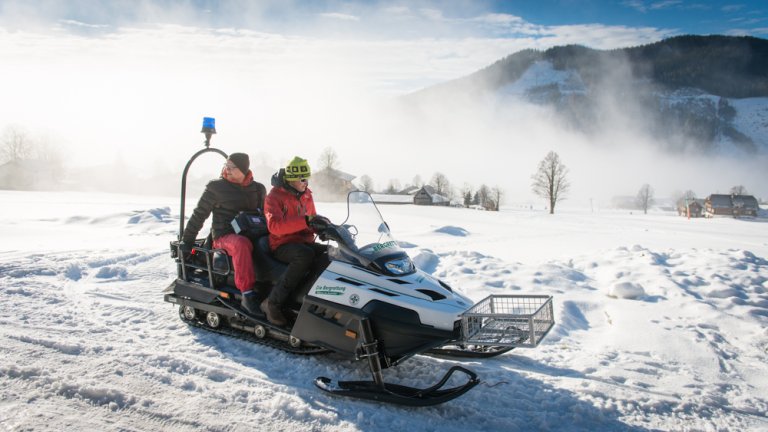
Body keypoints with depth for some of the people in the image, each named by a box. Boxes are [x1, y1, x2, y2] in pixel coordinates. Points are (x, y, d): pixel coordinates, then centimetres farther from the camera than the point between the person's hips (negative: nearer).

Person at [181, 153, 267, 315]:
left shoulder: (258, 189, 11)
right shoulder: (216, 187, 0)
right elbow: (199, 214, 4)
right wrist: (187, 239, 4)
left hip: (253, 235, 5)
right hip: (224, 236, -5)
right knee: (242, 244, -40)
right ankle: (247, 294, -39)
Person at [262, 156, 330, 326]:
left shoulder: (306, 196, 15)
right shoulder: (275, 196, -7)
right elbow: (274, 225, -22)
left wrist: (321, 225, -3)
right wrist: (306, 221, -31)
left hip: (306, 243, 7)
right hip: (282, 245, -7)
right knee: (305, 255, -38)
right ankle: (273, 303, -34)